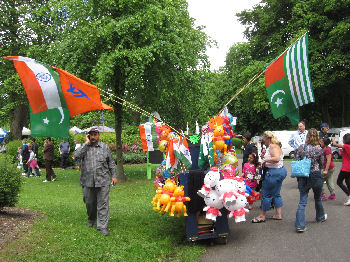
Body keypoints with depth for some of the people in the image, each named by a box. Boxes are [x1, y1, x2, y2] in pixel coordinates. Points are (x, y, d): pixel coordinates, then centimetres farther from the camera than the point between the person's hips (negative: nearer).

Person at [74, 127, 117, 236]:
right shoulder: (84, 147, 6)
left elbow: (111, 163, 13)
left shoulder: (105, 147, 9)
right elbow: (76, 155, -15)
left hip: (103, 181, -1)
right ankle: (91, 219, 39)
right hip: (88, 181, 1)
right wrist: (86, 143, -11)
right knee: (89, 202, 13)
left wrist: (114, 176, 7)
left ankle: (102, 226, 3)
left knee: (103, 204, -3)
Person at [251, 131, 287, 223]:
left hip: (274, 172, -11)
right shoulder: (275, 146, 15)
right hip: (281, 171, 11)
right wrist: (266, 161, 12)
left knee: (266, 194, -1)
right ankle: (278, 214, 23)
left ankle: (262, 216, 9)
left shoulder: (272, 146, -16)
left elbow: (277, 159, -30)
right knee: (276, 194, 17)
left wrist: (266, 159, -20)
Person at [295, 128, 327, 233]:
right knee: (318, 199, 23)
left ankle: (300, 225, -7)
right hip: (316, 176, 0)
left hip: (303, 176, 0)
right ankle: (320, 217, 46)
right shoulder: (319, 149, -8)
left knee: (302, 202, 1)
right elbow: (321, 165, 3)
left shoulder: (301, 147, -5)